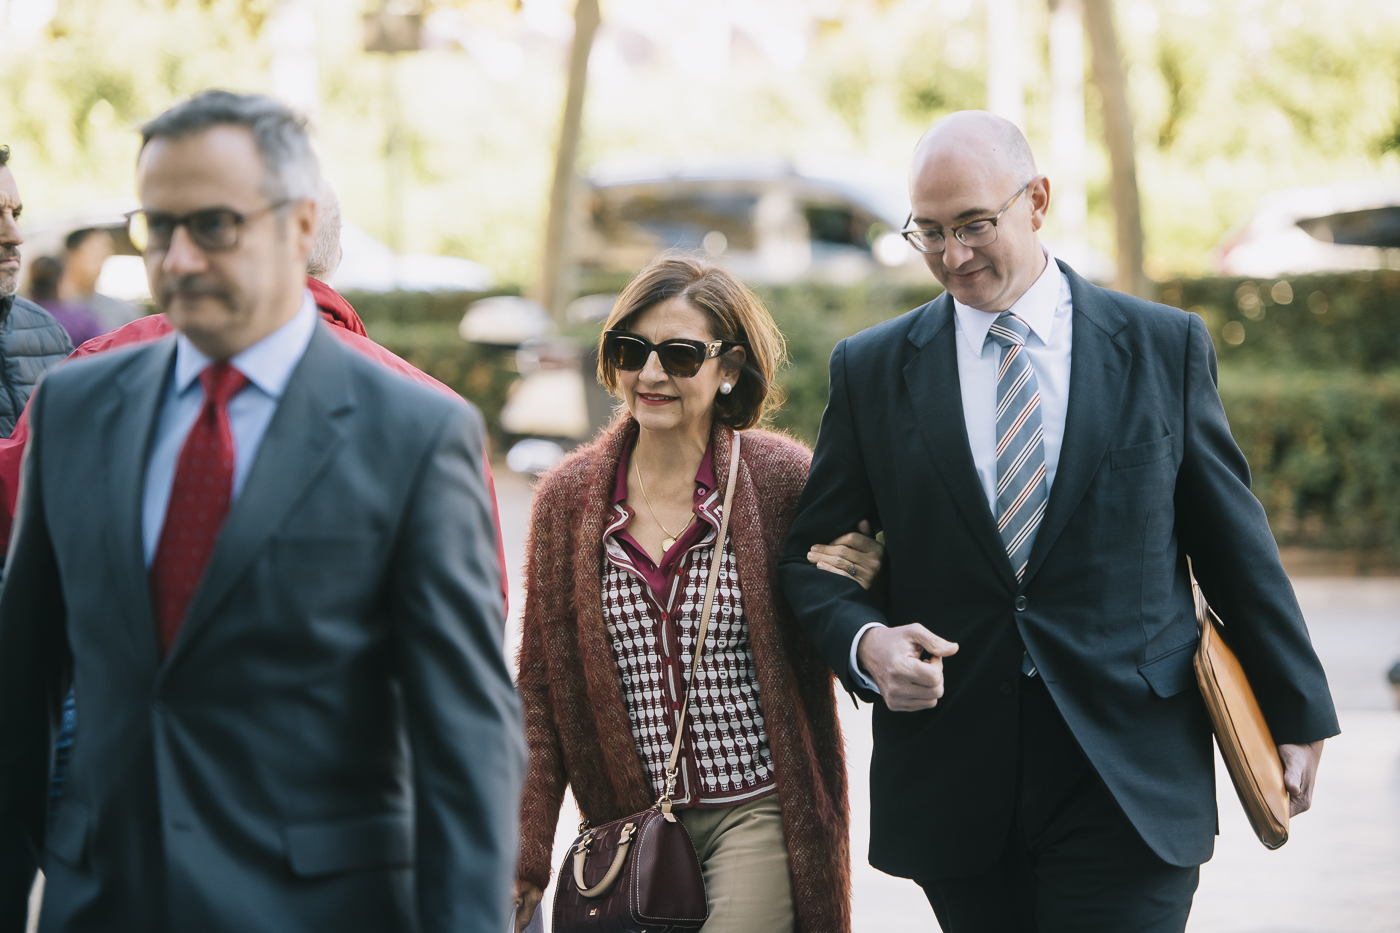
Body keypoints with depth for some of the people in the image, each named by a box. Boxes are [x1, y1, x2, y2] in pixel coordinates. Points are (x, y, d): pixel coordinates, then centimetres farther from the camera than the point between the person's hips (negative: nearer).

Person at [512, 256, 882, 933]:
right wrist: (523, 859, 2)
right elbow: (540, 688, 7)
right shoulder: (567, 496, 3)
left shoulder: (783, 477, -4)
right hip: (630, 821, 3)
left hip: (759, 813, -3)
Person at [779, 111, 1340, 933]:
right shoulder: (872, 370, 6)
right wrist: (867, 642, -11)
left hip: (1129, 786, -1)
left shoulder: (1166, 348, 4)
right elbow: (811, 555, 10)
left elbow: (1236, 546, 9)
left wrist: (1297, 714, 12)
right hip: (954, 790, 2)